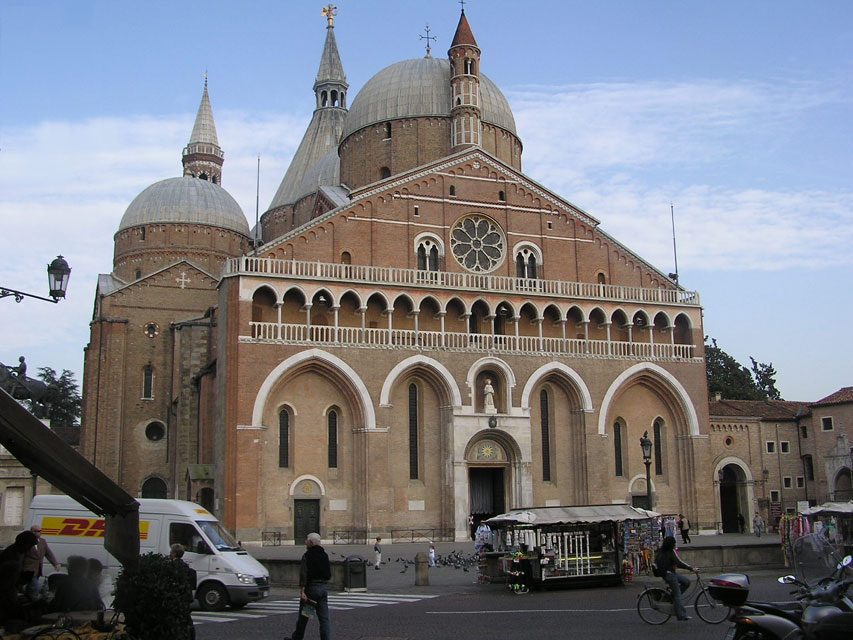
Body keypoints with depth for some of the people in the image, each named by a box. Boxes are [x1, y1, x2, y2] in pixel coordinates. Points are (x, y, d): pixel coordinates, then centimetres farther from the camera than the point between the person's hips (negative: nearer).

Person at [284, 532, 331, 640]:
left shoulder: (307, 556, -10)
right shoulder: (324, 555, 10)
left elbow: (303, 574, -19)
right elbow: (329, 574, 16)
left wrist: (302, 591, -22)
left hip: (311, 588, -5)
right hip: (323, 588, 6)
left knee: (303, 616, 8)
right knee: (324, 618, 4)